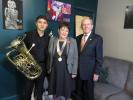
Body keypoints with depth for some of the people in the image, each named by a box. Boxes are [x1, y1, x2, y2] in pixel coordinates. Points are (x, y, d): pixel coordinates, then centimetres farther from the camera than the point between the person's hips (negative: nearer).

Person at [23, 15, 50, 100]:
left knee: (39, 89, 15)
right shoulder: (29, 35, -3)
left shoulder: (48, 37, 1)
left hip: (42, 66, 2)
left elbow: (48, 53, 4)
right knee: (28, 89, 8)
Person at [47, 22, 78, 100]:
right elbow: (49, 56, 7)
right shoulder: (52, 40, 1)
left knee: (67, 89, 10)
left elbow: (75, 57, -3)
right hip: (55, 69, 2)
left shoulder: (73, 41, -4)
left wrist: (74, 71, -6)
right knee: (56, 88, 14)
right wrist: (49, 68, 7)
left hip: (67, 70, -1)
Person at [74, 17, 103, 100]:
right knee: (78, 93, 18)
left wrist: (96, 73, -13)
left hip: (89, 72, -4)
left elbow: (99, 58, -11)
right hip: (78, 71, 5)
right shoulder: (78, 38, 6)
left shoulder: (97, 38, -10)